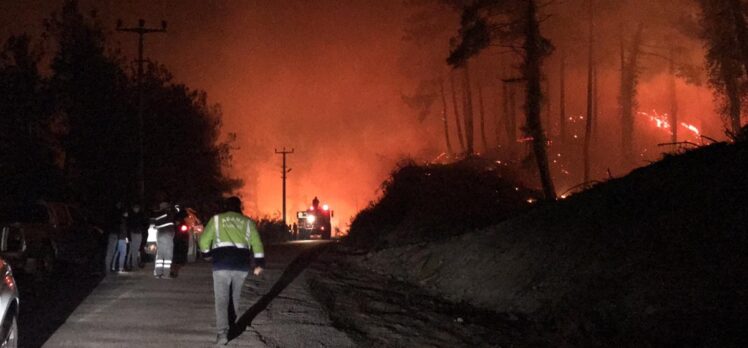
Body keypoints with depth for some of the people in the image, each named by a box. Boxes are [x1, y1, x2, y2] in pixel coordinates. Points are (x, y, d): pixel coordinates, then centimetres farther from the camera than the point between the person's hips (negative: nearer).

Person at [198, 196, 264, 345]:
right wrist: (259, 263, 5)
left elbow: (203, 240, 8)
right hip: (242, 264, 2)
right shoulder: (247, 222, 13)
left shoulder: (216, 219, 10)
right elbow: (256, 243, 4)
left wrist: (207, 253, 26)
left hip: (222, 263, -2)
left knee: (221, 299, -4)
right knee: (236, 297, 20)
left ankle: (222, 333, -17)